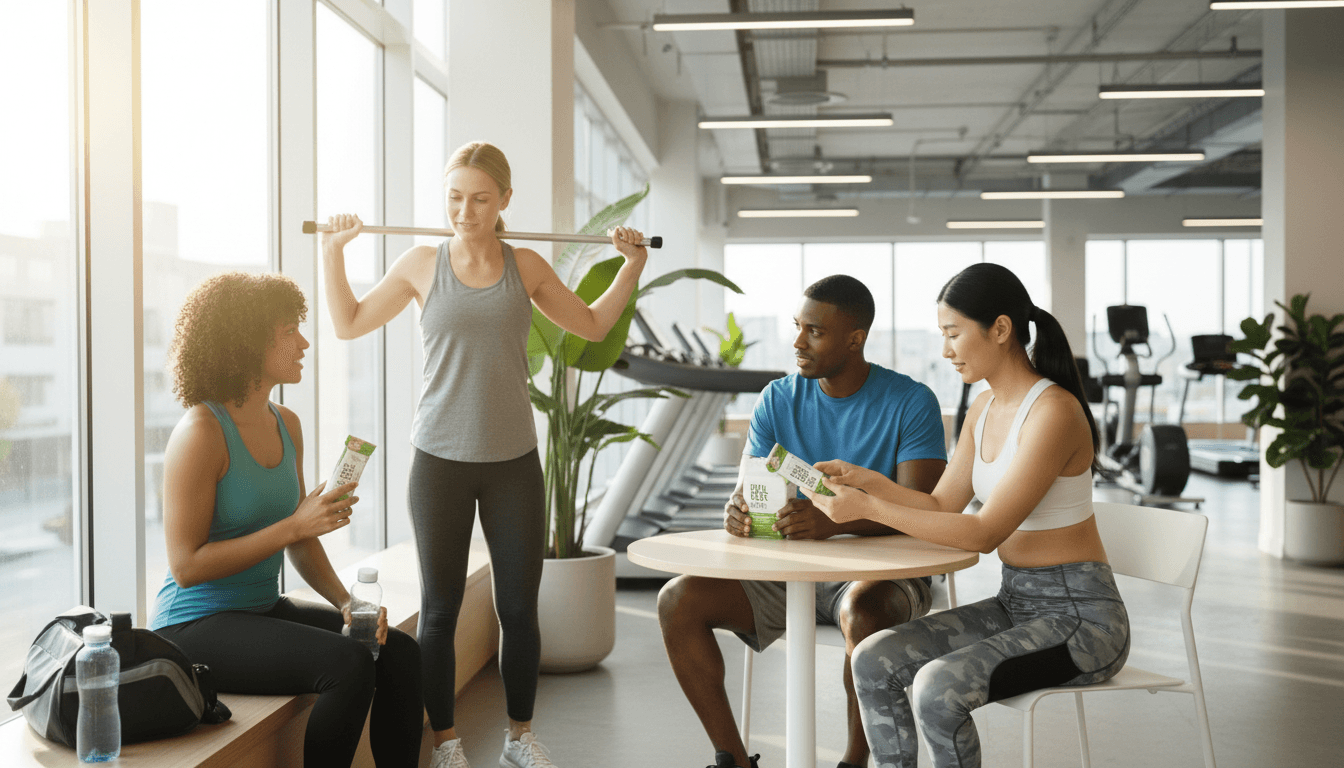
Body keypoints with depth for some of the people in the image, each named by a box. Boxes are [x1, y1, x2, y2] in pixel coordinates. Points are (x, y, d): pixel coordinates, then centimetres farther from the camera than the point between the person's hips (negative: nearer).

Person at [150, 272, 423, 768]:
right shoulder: (201, 431, -17)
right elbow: (186, 567, -19)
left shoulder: (286, 425, 7)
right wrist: (295, 524, -22)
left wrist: (345, 601, -2)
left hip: (264, 610, 7)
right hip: (196, 627, -7)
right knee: (349, 665, -26)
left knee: (399, 652, -10)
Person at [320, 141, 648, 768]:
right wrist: (332, 251, 5)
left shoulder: (527, 268, 4)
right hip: (440, 460, -1)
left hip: (513, 459, 1)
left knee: (519, 607, 7)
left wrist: (631, 267, 10)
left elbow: (592, 325, 18)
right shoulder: (422, 265, 1)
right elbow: (348, 323, 12)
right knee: (439, 609, 5)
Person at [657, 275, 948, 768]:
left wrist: (834, 521, -37)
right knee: (678, 601, -16)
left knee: (863, 612, -40)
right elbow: (747, 489, 0)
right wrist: (737, 511, -27)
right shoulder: (778, 400, 4)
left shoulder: (910, 403, -9)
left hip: (882, 572, -4)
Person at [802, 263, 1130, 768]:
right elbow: (941, 506, 11)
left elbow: (983, 533, -23)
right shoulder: (984, 408, 8)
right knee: (873, 661, -8)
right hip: (1015, 604, 8)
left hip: (1079, 616, -8)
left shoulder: (1054, 411, -20)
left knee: (938, 687, -28)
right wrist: (868, 480, -4)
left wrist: (869, 508, -23)